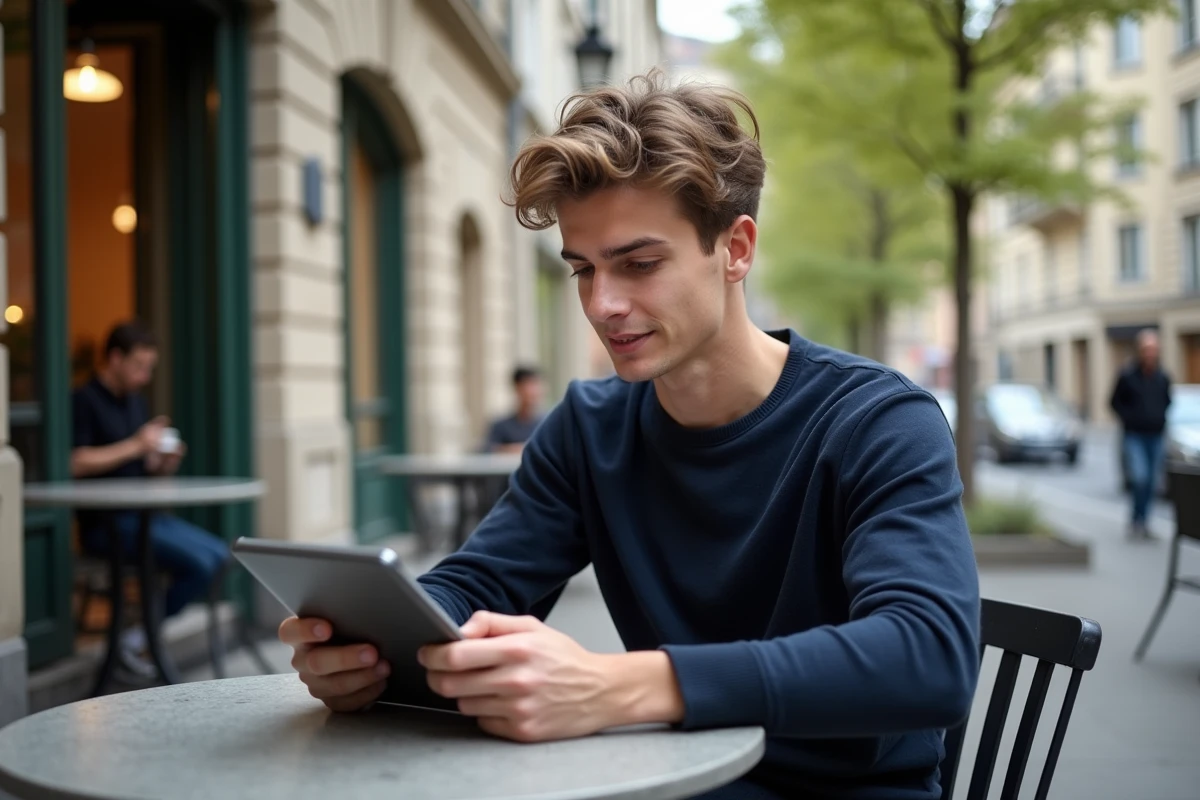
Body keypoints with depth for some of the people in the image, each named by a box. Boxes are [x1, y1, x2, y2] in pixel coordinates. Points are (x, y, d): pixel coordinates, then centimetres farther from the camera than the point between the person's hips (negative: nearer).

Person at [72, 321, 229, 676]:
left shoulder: (135, 401, 18)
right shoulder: (85, 401, -7)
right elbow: (76, 463, -19)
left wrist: (166, 461, -2)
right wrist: (135, 445, -17)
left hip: (142, 513, 8)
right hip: (106, 522, -8)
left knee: (219, 554, -8)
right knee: (199, 562, -22)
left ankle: (140, 636, -2)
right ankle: (137, 638, -5)